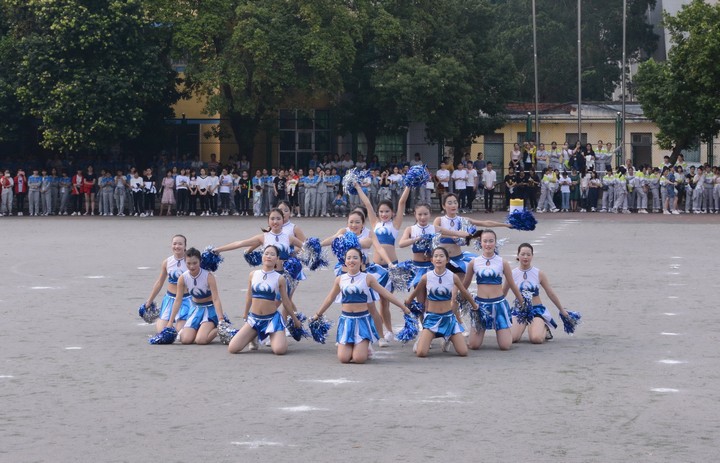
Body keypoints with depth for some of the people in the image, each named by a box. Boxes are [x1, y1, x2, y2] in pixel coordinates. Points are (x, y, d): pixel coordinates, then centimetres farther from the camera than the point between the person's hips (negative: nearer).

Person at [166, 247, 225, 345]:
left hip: (210, 308, -4)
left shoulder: (208, 276, -21)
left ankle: (218, 330, 6)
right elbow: (178, 300, -3)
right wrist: (170, 322, -5)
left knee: (200, 340, -23)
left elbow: (216, 299, -24)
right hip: (196, 308, 4)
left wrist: (221, 320, -33)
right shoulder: (183, 278, -10)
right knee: (185, 340, -15)